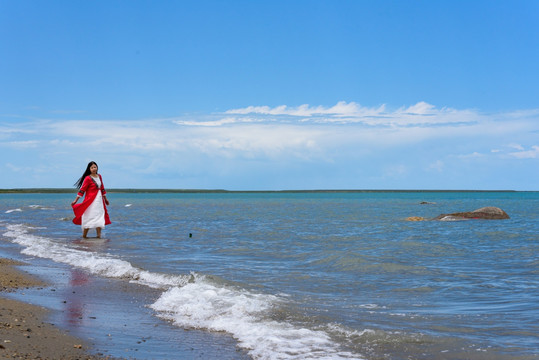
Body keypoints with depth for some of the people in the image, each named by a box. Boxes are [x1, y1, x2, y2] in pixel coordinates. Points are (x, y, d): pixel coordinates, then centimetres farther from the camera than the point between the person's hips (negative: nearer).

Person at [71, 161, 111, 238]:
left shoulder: (99, 176, 10)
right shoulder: (88, 178, -10)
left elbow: (102, 188, 20)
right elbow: (82, 190, -11)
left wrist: (105, 199, 26)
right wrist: (75, 200, -12)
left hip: (99, 200, 7)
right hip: (90, 200, -7)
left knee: (99, 217, 2)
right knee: (89, 217, -5)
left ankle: (99, 235, 2)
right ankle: (84, 235, 3)